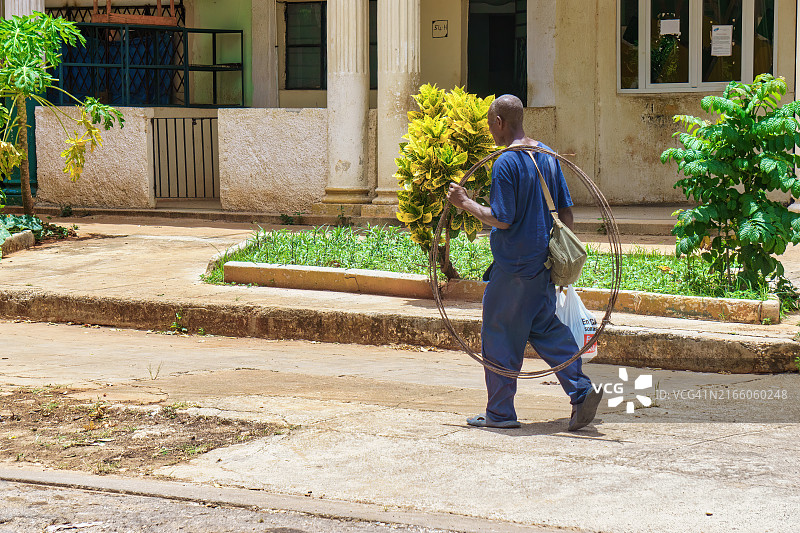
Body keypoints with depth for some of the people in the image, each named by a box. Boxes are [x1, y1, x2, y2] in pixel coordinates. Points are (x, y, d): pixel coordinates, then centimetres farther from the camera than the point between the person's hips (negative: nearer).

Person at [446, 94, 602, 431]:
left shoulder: (505, 163, -16)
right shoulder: (547, 155, 9)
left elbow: (502, 220, -19)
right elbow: (566, 210, 12)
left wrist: (465, 202, -7)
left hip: (513, 267, -8)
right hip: (543, 263, 8)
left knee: (499, 336, 4)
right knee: (545, 328, 15)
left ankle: (500, 412, 10)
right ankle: (582, 392, 4)